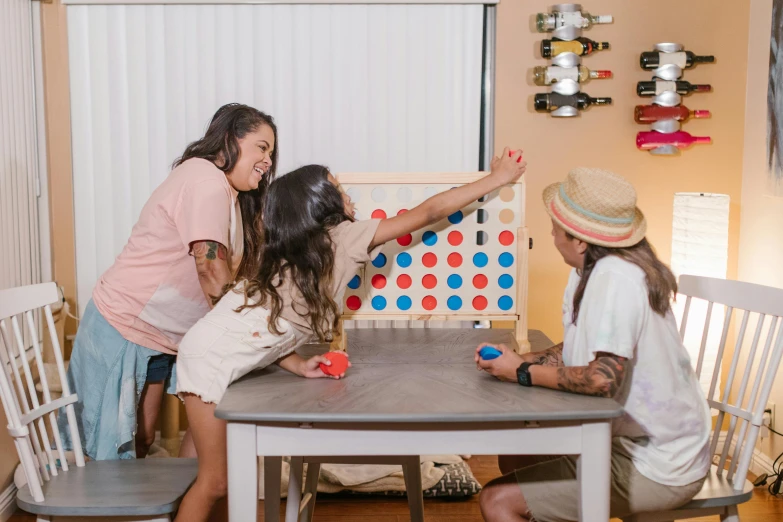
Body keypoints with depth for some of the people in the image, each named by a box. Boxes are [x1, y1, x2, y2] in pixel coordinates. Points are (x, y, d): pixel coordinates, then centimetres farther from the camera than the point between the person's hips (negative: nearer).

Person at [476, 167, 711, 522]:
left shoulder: (614, 278, -26)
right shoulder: (596, 269, 4)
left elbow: (602, 378, -32)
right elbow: (578, 351, 13)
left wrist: (522, 373, -18)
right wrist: (518, 359, -2)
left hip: (654, 468, -10)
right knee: (513, 457, 21)